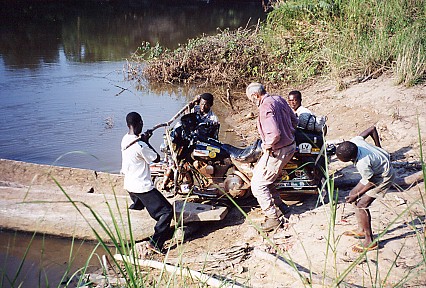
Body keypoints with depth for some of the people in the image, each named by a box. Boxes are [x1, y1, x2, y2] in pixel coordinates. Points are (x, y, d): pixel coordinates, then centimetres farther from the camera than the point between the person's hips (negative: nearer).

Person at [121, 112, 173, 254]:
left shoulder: (125, 139, 1)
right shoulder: (140, 146, -25)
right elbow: (156, 158, -11)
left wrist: (144, 138, 14)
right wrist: (146, 141, -5)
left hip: (129, 185, 9)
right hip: (142, 187, -9)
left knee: (137, 206, 38)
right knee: (167, 211, -5)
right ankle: (154, 243, -9)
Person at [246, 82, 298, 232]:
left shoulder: (266, 107, -23)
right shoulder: (279, 99, 6)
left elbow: (274, 134, -31)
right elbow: (294, 120, 15)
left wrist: (267, 146, -14)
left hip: (277, 151, -10)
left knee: (258, 185, -2)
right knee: (257, 173, 23)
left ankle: (273, 218, 4)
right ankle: (278, 204, 30)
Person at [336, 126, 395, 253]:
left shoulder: (362, 164, -38)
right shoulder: (355, 141, -19)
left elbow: (372, 182, -22)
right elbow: (372, 129, -5)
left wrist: (357, 196, -12)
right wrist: (378, 147, 11)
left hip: (384, 178, -10)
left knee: (361, 205, -13)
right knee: (352, 194, 11)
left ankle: (370, 242, -3)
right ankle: (361, 230, 24)